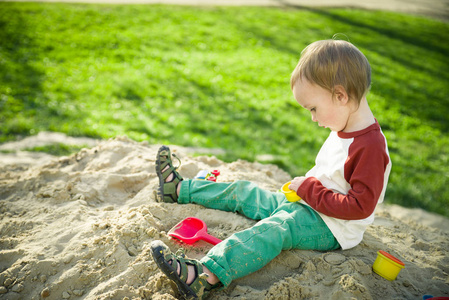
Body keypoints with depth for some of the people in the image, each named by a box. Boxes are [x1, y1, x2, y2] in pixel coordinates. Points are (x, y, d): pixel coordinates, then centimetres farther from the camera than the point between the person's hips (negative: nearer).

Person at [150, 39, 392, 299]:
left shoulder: (370, 146, -24)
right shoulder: (345, 130, 6)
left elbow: (360, 206, -27)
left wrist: (309, 189, -22)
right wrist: (305, 185, 2)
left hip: (331, 228, -9)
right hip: (306, 205, 9)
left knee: (275, 229, -35)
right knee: (242, 192, 8)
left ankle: (206, 276, -51)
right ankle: (179, 189, 20)